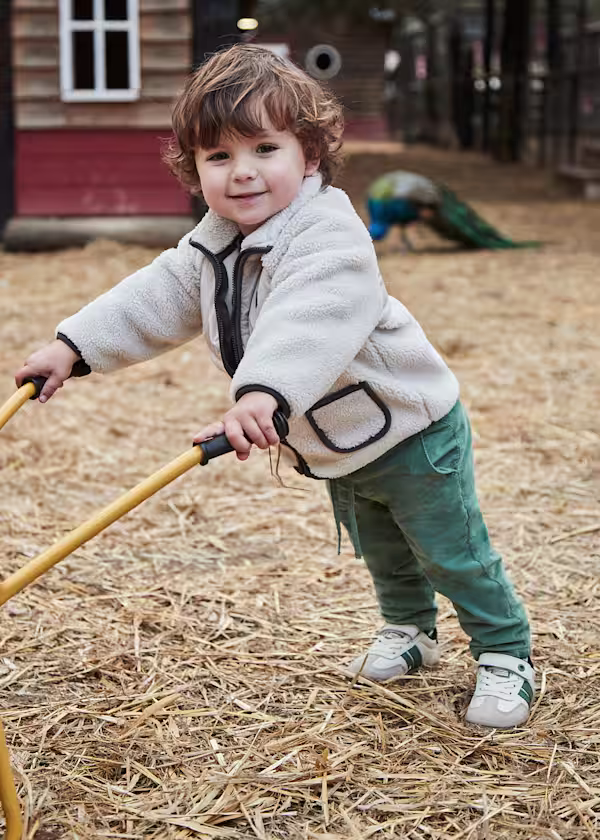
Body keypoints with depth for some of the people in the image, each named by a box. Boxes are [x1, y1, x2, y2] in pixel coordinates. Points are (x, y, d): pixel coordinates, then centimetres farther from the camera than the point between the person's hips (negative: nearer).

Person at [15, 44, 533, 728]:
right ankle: (409, 629, 49)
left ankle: (503, 653, 24)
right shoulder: (211, 246, -5)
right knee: (380, 551, 26)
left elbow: (309, 323, -52)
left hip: (413, 433, -8)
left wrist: (263, 394, -68)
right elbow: (156, 298, 1)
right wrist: (72, 346, -7)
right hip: (337, 449, 8)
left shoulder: (328, 239, -34)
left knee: (453, 554, 6)